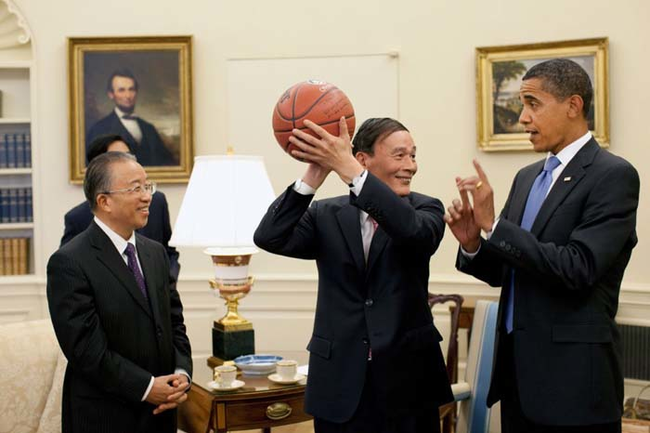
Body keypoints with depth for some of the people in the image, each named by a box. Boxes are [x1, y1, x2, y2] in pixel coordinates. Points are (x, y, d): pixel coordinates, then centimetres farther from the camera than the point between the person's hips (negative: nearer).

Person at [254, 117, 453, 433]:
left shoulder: (426, 209, 1)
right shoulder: (326, 215, 4)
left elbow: (416, 232, -23)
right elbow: (269, 238, -11)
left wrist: (347, 168, -29)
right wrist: (314, 175, -22)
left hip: (407, 377, 0)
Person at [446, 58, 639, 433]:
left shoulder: (614, 175, -10)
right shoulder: (528, 178, 13)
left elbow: (577, 269, -21)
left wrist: (493, 225, -20)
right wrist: (473, 243, -7)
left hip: (572, 374, -7)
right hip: (517, 368, 7)